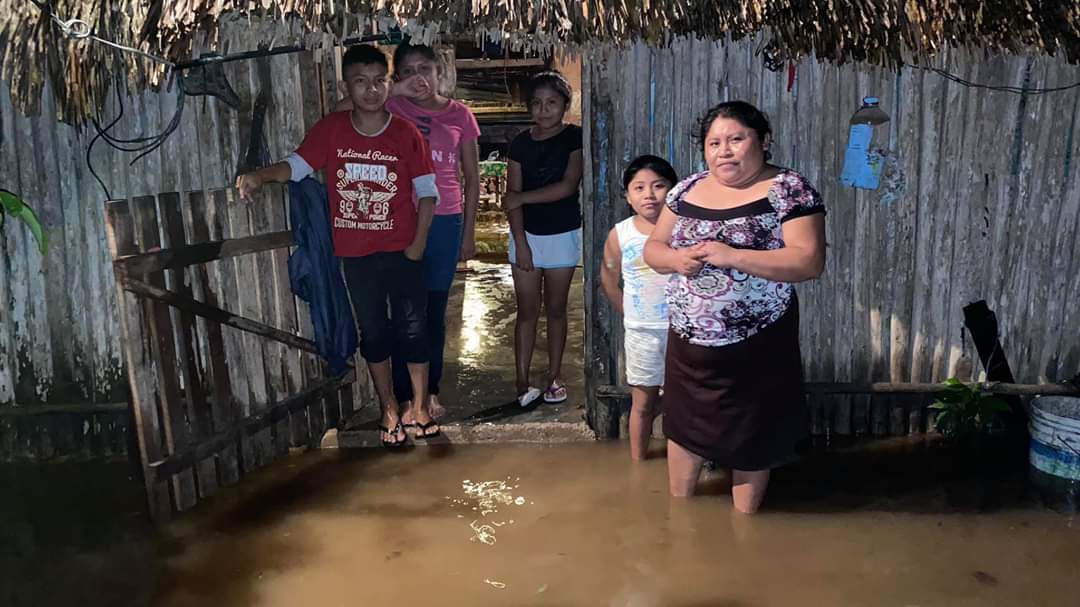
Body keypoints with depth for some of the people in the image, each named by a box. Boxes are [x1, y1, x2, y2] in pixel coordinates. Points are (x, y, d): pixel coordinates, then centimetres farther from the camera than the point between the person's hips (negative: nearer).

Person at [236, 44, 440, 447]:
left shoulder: (406, 134, -8)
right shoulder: (331, 130, -4)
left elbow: (427, 191, -4)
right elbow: (297, 165, -7)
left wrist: (418, 244, -9)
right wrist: (260, 176, -27)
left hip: (401, 252, -1)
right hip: (356, 255, 2)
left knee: (413, 329, 6)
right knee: (374, 333, 12)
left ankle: (420, 407, 24)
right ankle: (389, 410, 29)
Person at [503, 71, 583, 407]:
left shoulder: (575, 138, -5)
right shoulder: (521, 143, 1)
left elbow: (568, 186, -17)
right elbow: (513, 196, -3)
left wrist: (522, 198, -13)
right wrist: (520, 242, -10)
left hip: (563, 234, -2)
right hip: (526, 234, 2)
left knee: (556, 308, 9)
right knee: (526, 310, 4)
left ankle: (553, 377, 19)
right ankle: (522, 382, 9)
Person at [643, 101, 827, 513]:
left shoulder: (789, 190, -11)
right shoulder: (688, 189, 4)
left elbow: (810, 261, -20)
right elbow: (652, 248, 8)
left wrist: (731, 256, -27)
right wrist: (676, 258, -15)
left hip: (755, 346, -4)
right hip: (688, 342, 5)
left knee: (750, 436, 13)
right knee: (684, 426, 19)